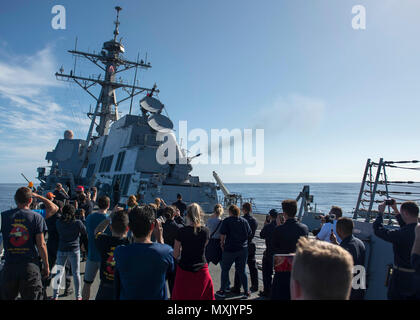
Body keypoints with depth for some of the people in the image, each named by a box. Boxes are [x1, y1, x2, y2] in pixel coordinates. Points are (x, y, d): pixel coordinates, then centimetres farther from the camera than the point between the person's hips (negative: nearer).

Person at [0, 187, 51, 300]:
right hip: (31, 265, -2)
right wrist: (46, 266, 1)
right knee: (32, 297, 7)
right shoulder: (36, 217, -6)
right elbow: (41, 245, -7)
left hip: (10, 266, 2)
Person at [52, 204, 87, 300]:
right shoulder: (78, 223, -11)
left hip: (61, 250, 2)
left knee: (59, 272, 15)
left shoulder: (58, 223, -3)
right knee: (76, 273, 7)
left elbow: (57, 233, 12)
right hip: (74, 250, -2)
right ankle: (78, 296, 15)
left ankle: (55, 295, 20)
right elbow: (85, 233, 2)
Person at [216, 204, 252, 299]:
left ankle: (222, 291, 17)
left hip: (230, 249, -3)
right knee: (242, 271, 13)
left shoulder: (227, 221, -8)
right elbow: (249, 234, 8)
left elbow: (222, 234, -12)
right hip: (243, 249, 4)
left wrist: (222, 244, 3)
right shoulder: (244, 221, 3)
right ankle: (246, 292, 15)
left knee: (225, 270, 11)